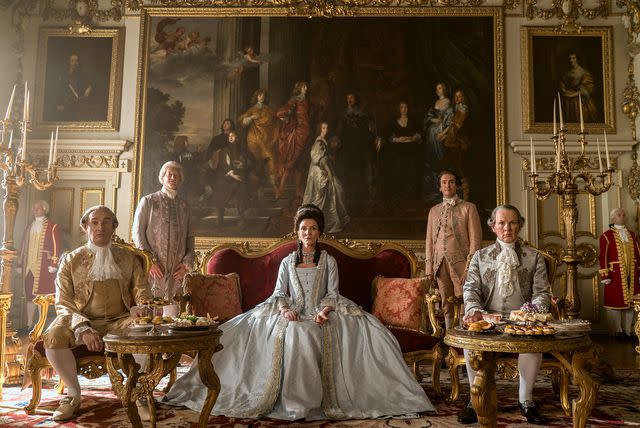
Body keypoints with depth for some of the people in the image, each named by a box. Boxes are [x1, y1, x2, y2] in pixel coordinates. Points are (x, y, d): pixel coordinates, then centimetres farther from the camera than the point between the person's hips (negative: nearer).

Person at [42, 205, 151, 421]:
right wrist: (82, 329, -20)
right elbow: (63, 304, -1)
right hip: (82, 321, 0)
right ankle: (73, 393, -8)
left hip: (120, 322, 0)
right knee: (53, 336, -32)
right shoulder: (71, 260, 7)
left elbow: (142, 293, 9)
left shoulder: (128, 258, 13)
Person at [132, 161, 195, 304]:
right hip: (153, 268, -3)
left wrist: (187, 262, 2)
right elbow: (137, 233, 1)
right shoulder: (148, 201, 6)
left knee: (175, 307, -2)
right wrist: (150, 260, -9)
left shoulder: (184, 206, 16)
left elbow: (190, 237, 16)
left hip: (177, 271, 3)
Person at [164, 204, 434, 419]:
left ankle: (315, 398, -24)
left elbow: (333, 293, 3)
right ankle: (293, 399, -28)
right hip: (291, 315, 1)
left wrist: (324, 311, -18)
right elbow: (279, 293, 8)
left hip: (320, 314, 0)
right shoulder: (287, 262, 16)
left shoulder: (328, 261, 12)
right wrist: (285, 309, -15)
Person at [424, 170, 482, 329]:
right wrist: (429, 268, 7)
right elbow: (430, 240, 16)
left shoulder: (468, 208, 4)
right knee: (446, 306, 6)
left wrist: (470, 266, -11)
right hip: (440, 263, 4)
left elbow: (475, 238, -2)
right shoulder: (434, 211, 17)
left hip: (459, 262, -4)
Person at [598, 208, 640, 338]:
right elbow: (603, 257, -6)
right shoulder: (606, 236, -1)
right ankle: (617, 332, 5)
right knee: (615, 302, -2)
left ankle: (628, 331, 14)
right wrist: (605, 275, -13)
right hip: (615, 275, -5)